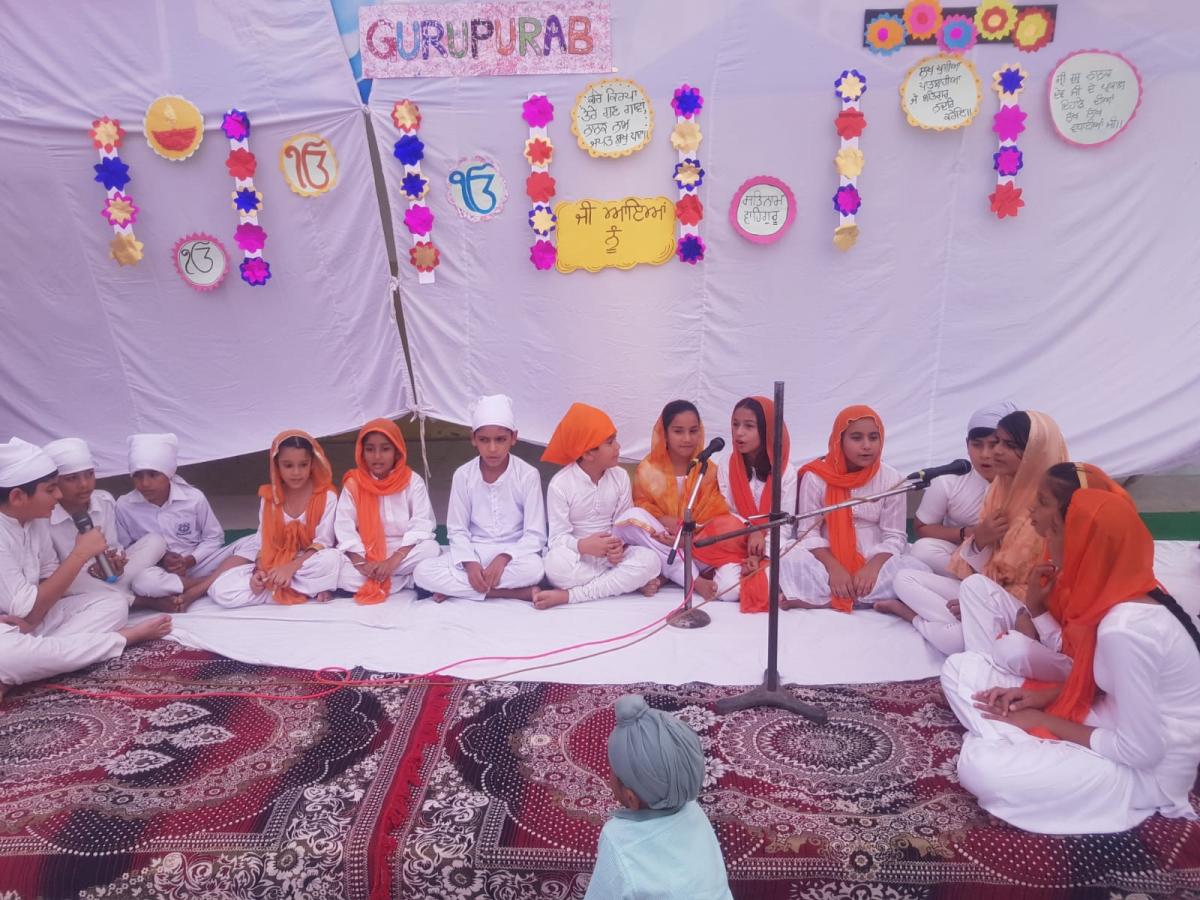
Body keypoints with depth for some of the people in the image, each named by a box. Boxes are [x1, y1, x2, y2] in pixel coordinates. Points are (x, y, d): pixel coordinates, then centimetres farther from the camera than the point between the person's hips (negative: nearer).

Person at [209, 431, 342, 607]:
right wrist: (259, 570, -17)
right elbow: (263, 542, 2)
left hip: (308, 564, -3)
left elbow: (323, 541, -13)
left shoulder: (326, 496, -8)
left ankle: (273, 588, -17)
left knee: (332, 559, -38)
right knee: (220, 590, -21)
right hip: (273, 566, 3)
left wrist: (292, 567, -26)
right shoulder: (268, 497, 2)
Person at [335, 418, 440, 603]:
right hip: (366, 556, 2)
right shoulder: (353, 483, -1)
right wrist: (361, 563, -22)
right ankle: (413, 581, -20)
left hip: (404, 554, -2)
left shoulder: (412, 481, -4)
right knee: (336, 569, -29)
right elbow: (344, 528, -7)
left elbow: (422, 525, -13)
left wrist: (393, 561, -23)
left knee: (431, 549, -31)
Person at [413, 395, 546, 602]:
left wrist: (504, 558, -26)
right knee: (423, 572, -24)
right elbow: (457, 531, -1)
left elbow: (535, 535, -10)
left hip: (514, 553, -2)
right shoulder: (463, 475, -3)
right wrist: (470, 563, -20)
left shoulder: (528, 475, -9)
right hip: (474, 553, 3)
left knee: (534, 568, -37)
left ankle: (457, 588, -19)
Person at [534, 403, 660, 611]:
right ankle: (632, 582, -23)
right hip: (576, 556, -3)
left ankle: (567, 596, -27)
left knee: (649, 560, -27)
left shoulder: (620, 477, -1)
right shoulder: (560, 484, -12)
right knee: (556, 564, -38)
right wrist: (583, 546, -35)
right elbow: (558, 537, -14)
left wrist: (619, 545, -24)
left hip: (611, 555, 3)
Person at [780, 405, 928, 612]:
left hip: (874, 562, 2)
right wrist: (834, 568, -23)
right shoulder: (816, 476, -7)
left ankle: (824, 598, -25)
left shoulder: (891, 479, -3)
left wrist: (873, 567, -22)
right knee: (791, 564, -30)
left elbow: (895, 536, -4)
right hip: (828, 561, -2)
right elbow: (809, 532, -7)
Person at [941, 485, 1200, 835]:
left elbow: (1140, 750, -24)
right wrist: (1044, 696, -4)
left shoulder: (1126, 628, -31)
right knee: (962, 667, 2)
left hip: (1145, 769, -8)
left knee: (979, 766, -29)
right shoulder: (1118, 588, -4)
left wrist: (1043, 722, -13)